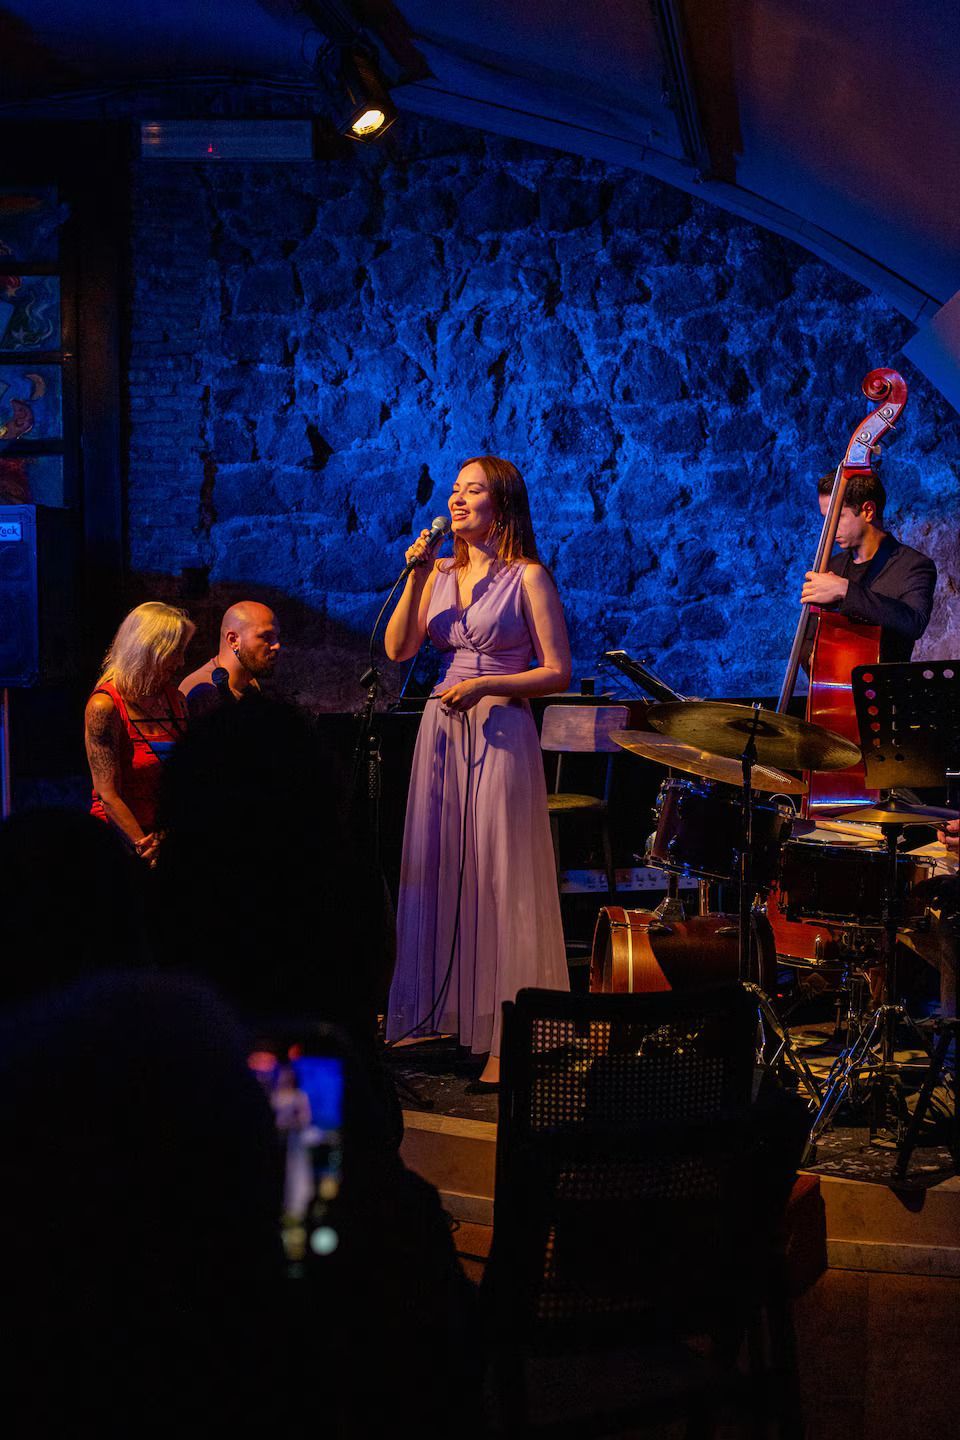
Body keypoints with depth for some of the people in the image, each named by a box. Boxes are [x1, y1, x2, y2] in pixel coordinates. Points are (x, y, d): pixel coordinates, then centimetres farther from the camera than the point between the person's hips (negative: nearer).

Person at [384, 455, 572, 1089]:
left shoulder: (528, 577, -4)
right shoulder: (441, 573, 12)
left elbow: (558, 673, -7)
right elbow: (398, 649, 2)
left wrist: (483, 685, -15)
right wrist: (415, 578, -6)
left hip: (500, 730, -5)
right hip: (443, 729, 6)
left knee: (498, 878, -5)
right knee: (436, 868, 6)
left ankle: (504, 1039, -1)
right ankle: (441, 1014, 15)